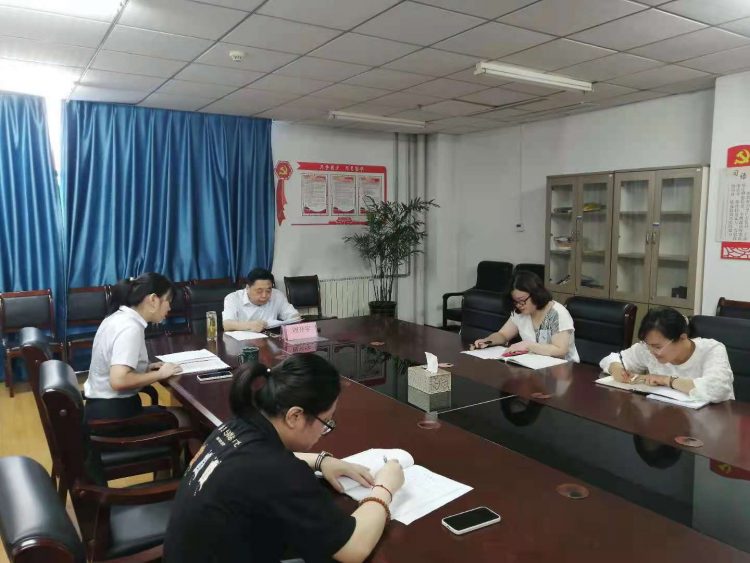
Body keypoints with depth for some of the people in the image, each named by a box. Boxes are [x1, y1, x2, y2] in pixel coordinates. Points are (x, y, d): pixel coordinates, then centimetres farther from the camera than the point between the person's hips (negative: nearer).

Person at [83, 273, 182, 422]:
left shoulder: (120, 317, 6)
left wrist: (146, 368, 4)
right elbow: (118, 380, -31)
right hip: (112, 412, -9)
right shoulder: (131, 327, -21)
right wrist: (160, 374, -18)